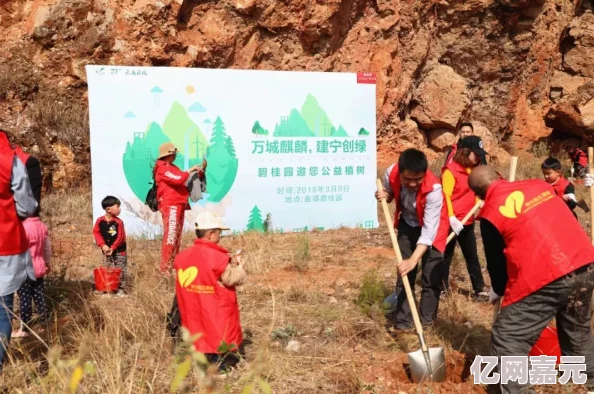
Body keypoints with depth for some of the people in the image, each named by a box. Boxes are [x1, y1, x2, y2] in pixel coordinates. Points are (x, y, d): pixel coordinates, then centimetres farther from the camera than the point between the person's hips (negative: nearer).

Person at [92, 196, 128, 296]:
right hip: (106, 250, 2)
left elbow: (120, 237, -14)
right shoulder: (100, 221, -10)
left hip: (119, 251, -2)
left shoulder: (118, 222, -15)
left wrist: (113, 248, -20)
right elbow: (96, 233, -4)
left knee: (121, 270, 2)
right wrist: (103, 245, -13)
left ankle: (120, 289, 12)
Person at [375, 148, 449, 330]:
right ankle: (403, 322, 10)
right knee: (404, 274, 4)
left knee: (431, 277, -5)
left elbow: (429, 231, -38)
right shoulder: (391, 173, -26)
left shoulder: (433, 189, -38)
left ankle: (426, 322, 8)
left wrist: (413, 259, -47)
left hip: (432, 227, -4)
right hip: (407, 224, 4)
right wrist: (384, 195, -26)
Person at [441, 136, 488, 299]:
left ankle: (479, 288, 22)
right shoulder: (451, 170, -14)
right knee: (446, 255, 6)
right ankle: (442, 288, 17)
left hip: (468, 221, 7)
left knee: (472, 256, 14)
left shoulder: (474, 170, 9)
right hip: (452, 221, -7)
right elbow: (445, 196, -19)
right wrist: (452, 218, -25)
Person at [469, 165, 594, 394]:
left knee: (507, 339, 5)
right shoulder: (539, 185, 13)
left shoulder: (491, 213, -2)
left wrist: (497, 291, 26)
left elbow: (496, 260, 7)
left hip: (546, 278, -7)